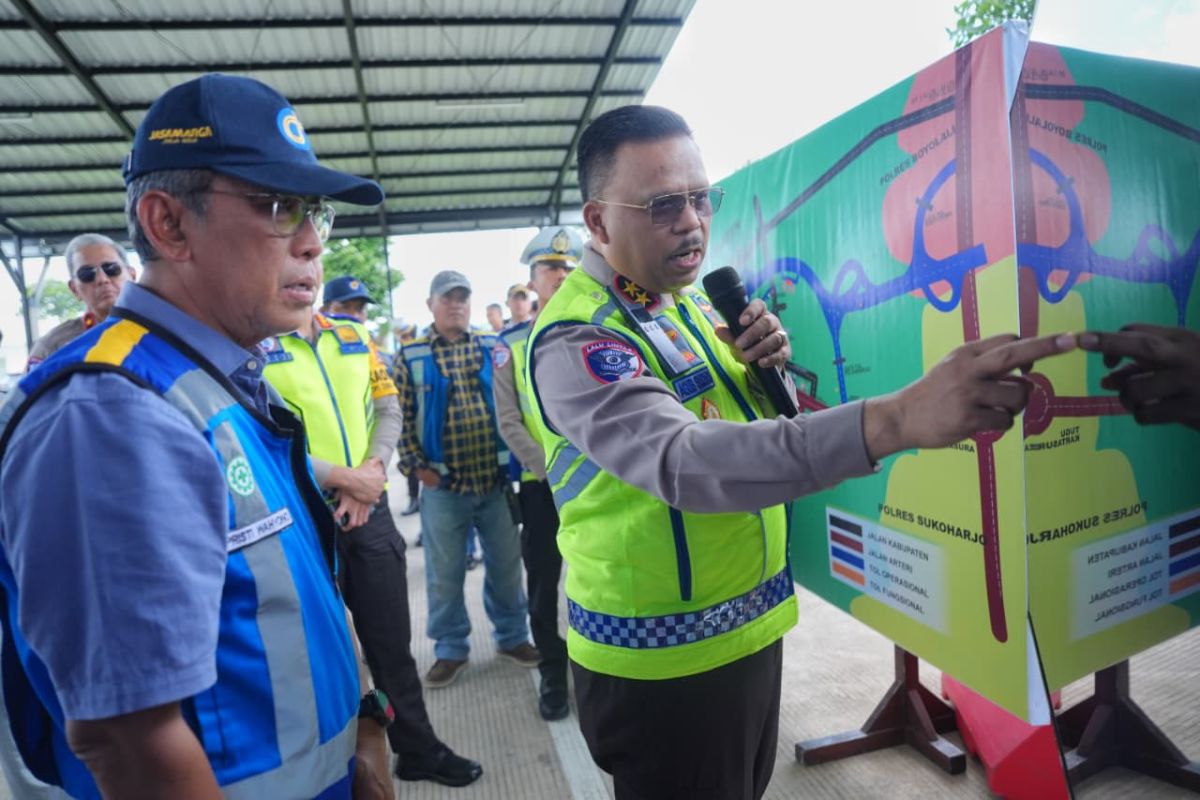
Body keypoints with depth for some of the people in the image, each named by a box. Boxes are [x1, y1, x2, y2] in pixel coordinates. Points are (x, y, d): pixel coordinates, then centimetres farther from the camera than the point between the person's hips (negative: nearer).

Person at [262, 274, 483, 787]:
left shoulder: (355, 335, 10)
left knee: (392, 636, 14)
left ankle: (419, 748, 32)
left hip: (370, 507, 4)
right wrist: (344, 479, -16)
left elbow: (387, 411, 7)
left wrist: (371, 470, -9)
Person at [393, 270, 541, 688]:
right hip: (442, 485, -1)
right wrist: (416, 466, -6)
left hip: (496, 479, 1)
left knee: (506, 563, 13)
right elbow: (401, 418, 0)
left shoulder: (494, 349, 5)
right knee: (444, 573, 10)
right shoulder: (411, 358, 1)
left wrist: (515, 457, 2)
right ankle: (450, 649, 28)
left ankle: (512, 636, 33)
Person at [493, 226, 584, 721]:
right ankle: (552, 672, 26)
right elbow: (508, 422, -3)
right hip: (540, 481, 0)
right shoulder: (511, 343, 2)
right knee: (543, 581, 8)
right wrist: (550, 465, -13)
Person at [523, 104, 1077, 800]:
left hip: (751, 626, 8)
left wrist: (768, 369, -10)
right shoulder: (575, 339, -23)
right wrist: (899, 418, -50)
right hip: (661, 663, -7)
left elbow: (751, 428, 12)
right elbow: (681, 461, -41)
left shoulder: (689, 301, 4)